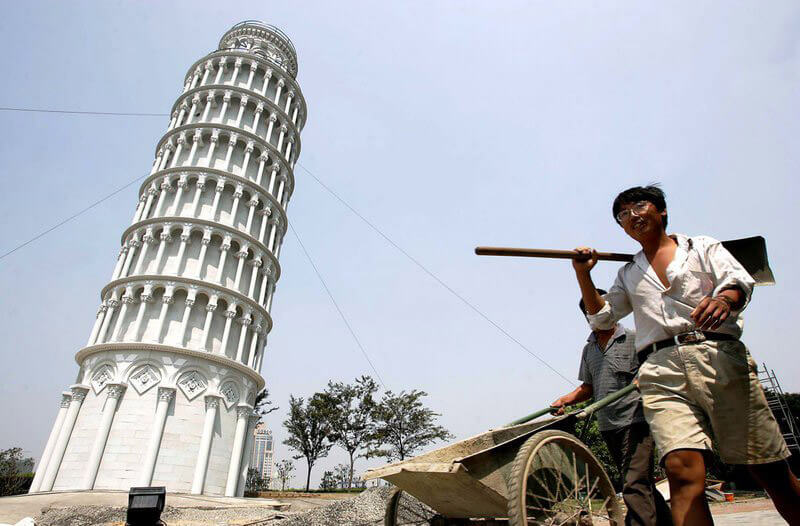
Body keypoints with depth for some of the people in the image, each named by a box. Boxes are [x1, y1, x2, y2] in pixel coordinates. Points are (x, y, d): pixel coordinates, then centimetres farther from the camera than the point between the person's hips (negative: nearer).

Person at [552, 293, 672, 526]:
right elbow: (588, 387, 20)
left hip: (635, 421, -6)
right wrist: (565, 400, 5)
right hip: (608, 426, 7)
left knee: (634, 485, -15)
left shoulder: (634, 339, -1)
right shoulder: (589, 349, 16)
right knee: (642, 484, 17)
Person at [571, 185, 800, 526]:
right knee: (683, 471, -17)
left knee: (772, 472, -2)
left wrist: (724, 298, -23)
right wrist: (583, 275, 9)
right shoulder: (628, 274, 27)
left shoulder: (702, 246, 19)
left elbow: (739, 279, 1)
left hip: (719, 355, -1)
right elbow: (602, 317, 22)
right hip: (662, 372, 1)